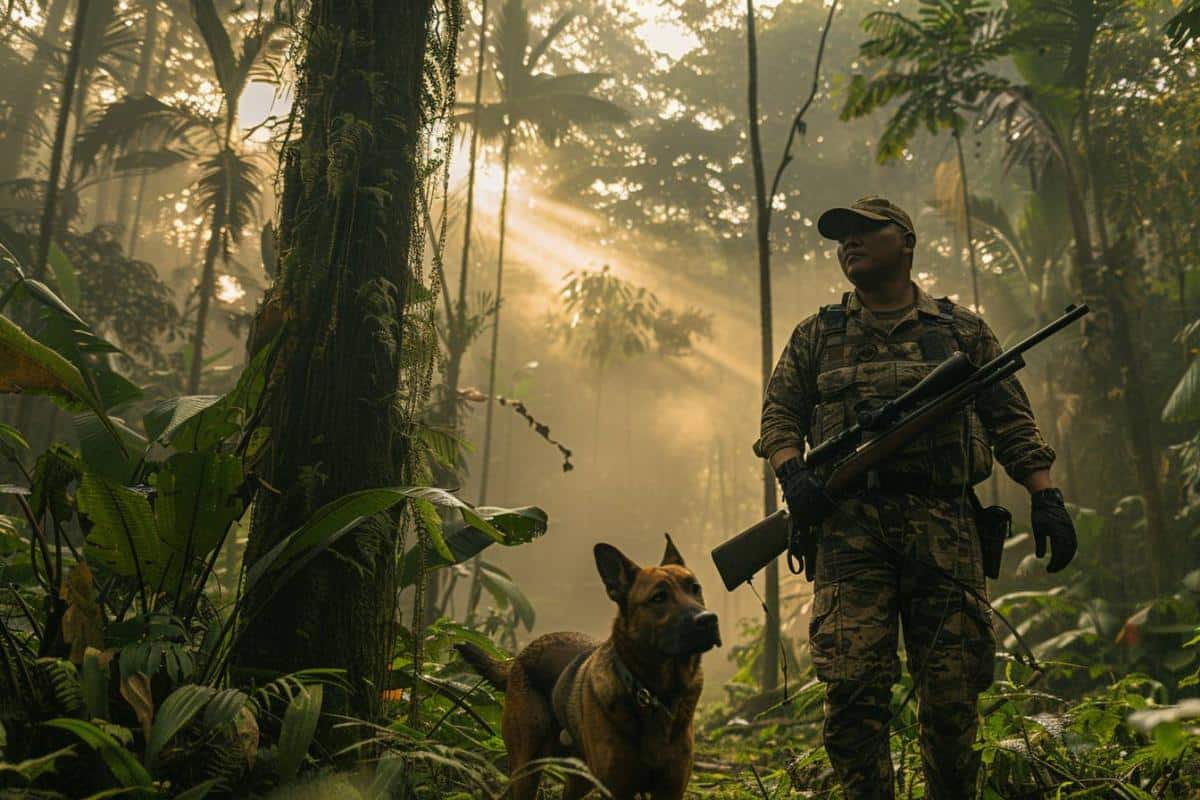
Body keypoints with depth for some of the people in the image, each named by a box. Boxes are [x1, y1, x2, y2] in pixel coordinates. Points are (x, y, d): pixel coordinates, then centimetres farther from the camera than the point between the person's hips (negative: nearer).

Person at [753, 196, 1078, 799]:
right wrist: (792, 473, -6)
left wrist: (1046, 498, 2)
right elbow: (779, 416, 13)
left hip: (945, 529, 0)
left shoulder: (963, 330, 16)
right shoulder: (816, 336, 17)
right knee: (853, 686, -11)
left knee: (952, 692, 2)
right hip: (850, 529, 0)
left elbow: (1013, 423, 13)